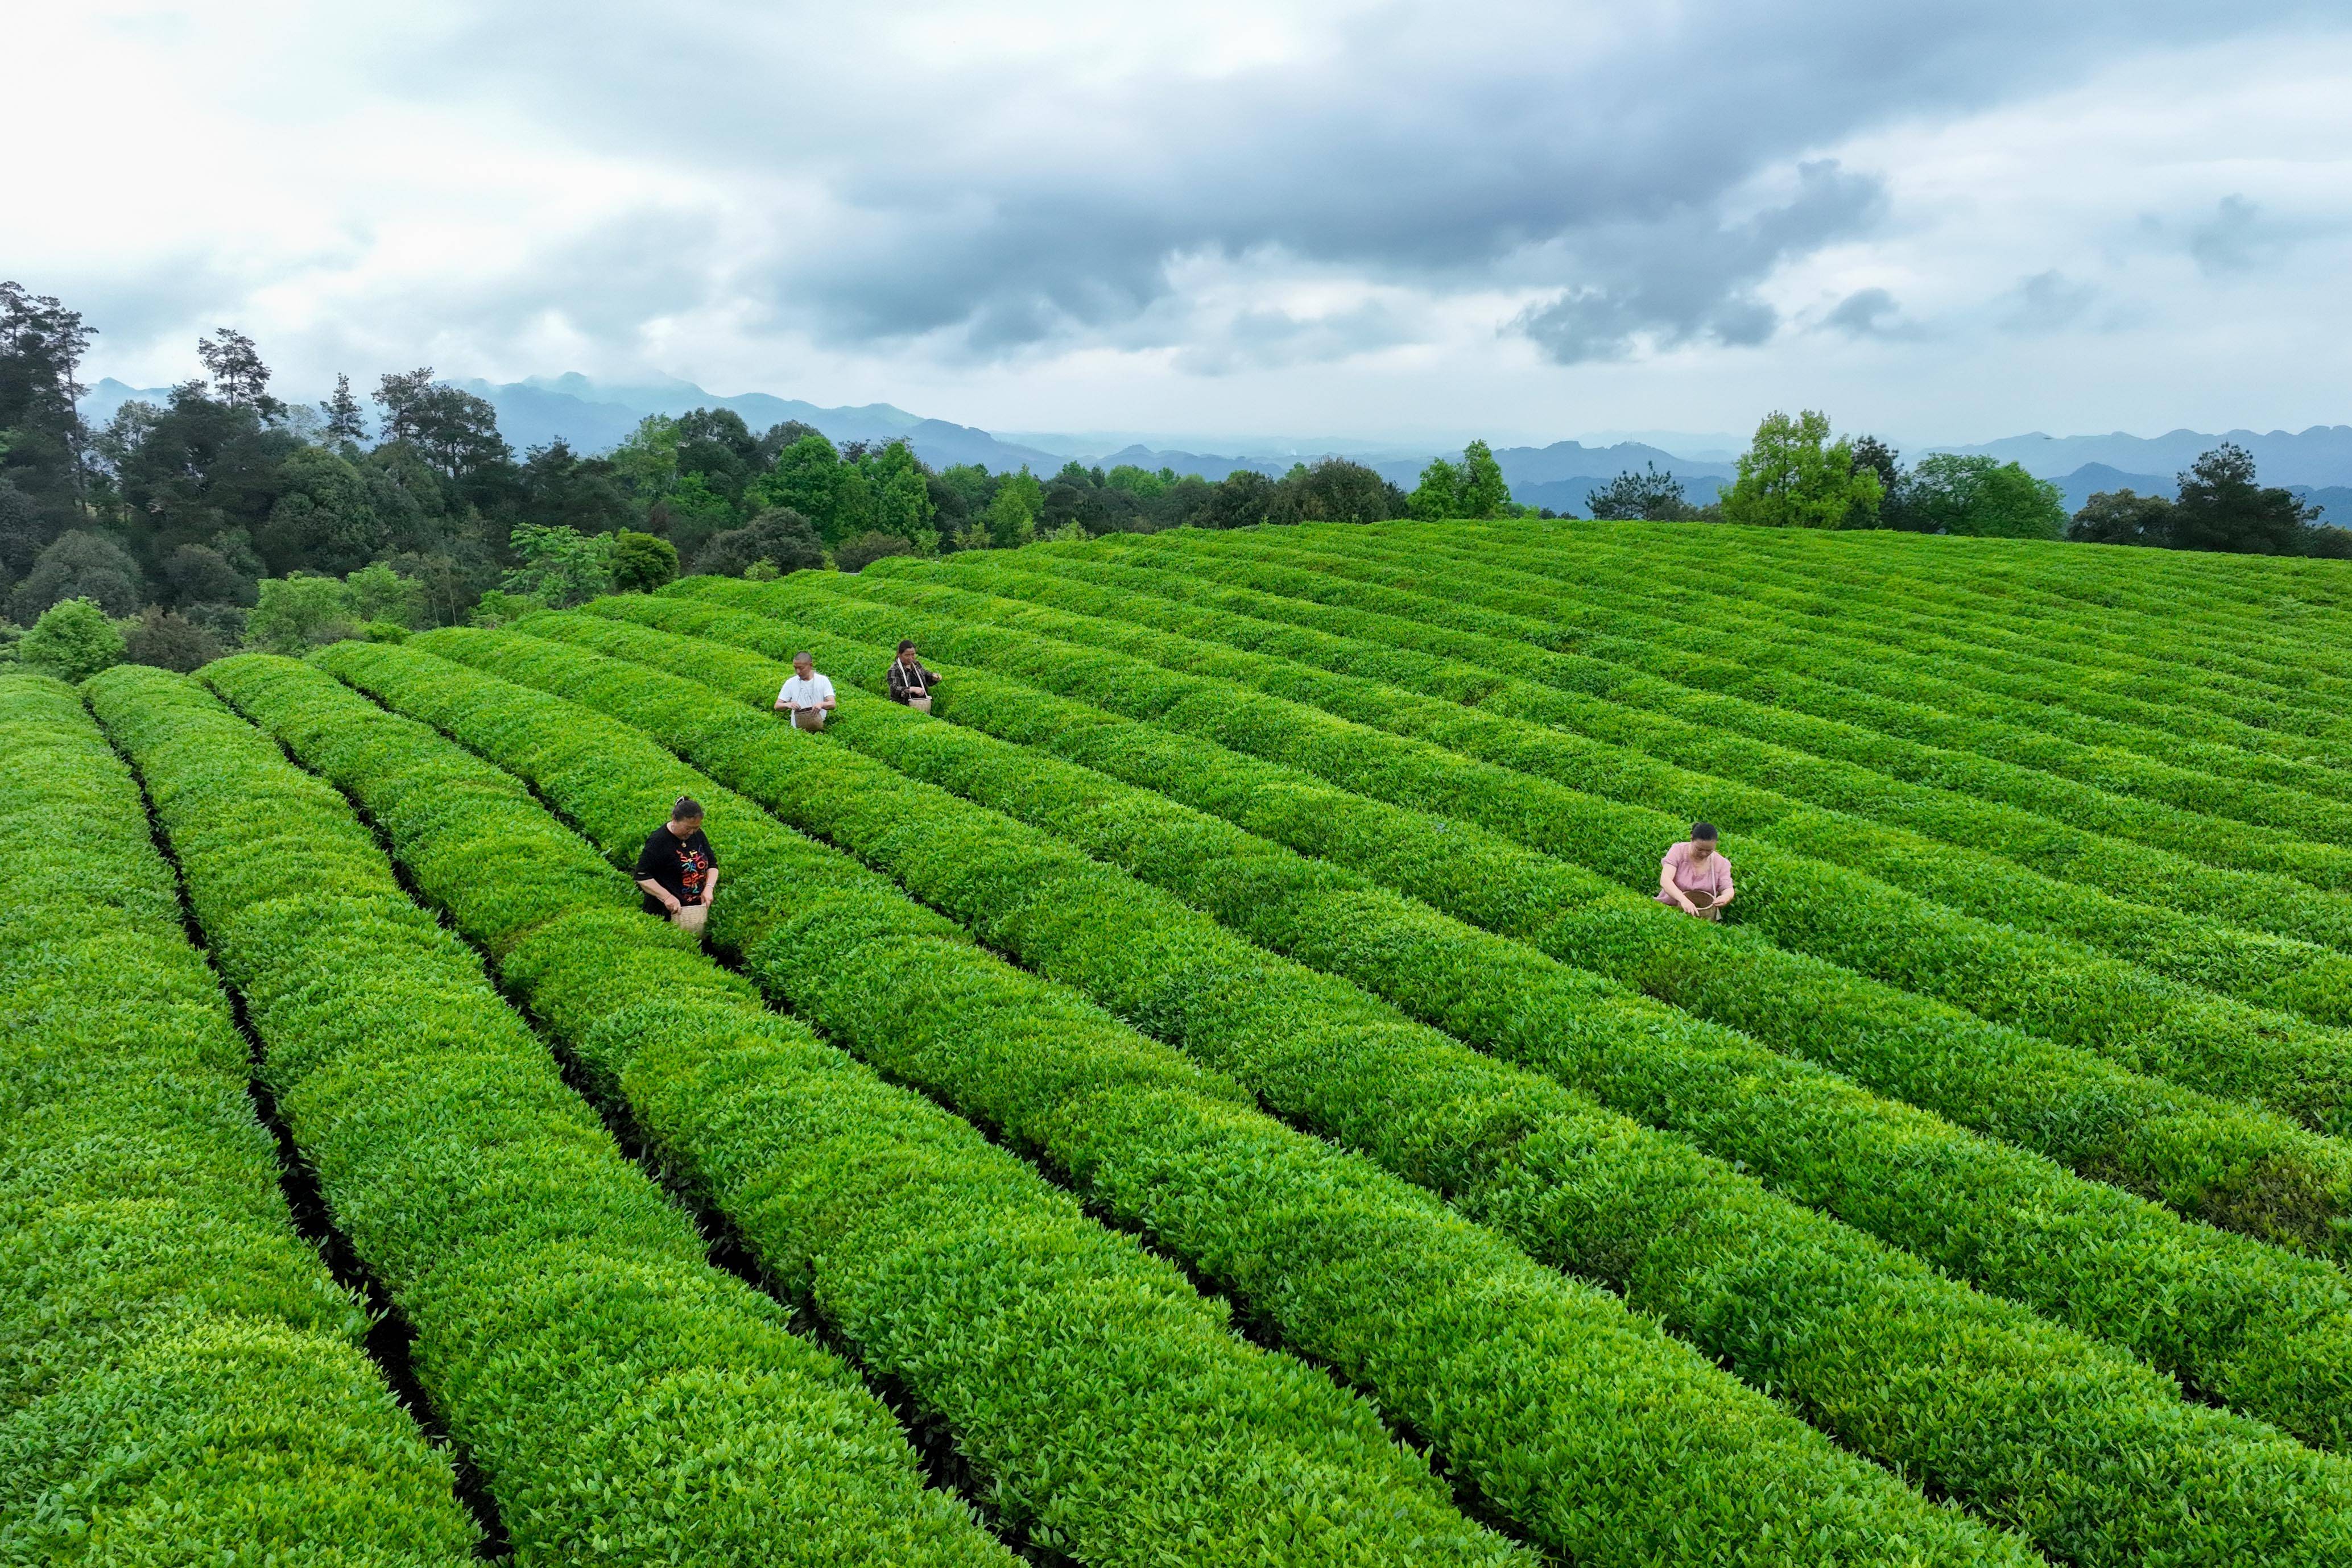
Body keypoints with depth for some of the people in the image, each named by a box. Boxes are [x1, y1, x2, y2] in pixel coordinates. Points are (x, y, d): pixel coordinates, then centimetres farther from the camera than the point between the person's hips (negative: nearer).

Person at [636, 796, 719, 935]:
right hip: (668, 913, -6)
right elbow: (642, 876, -16)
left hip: (698, 908, 6)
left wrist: (709, 887, -7)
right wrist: (667, 897, -24)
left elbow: (712, 864, 12)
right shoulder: (659, 841, -15)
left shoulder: (697, 835, 5)